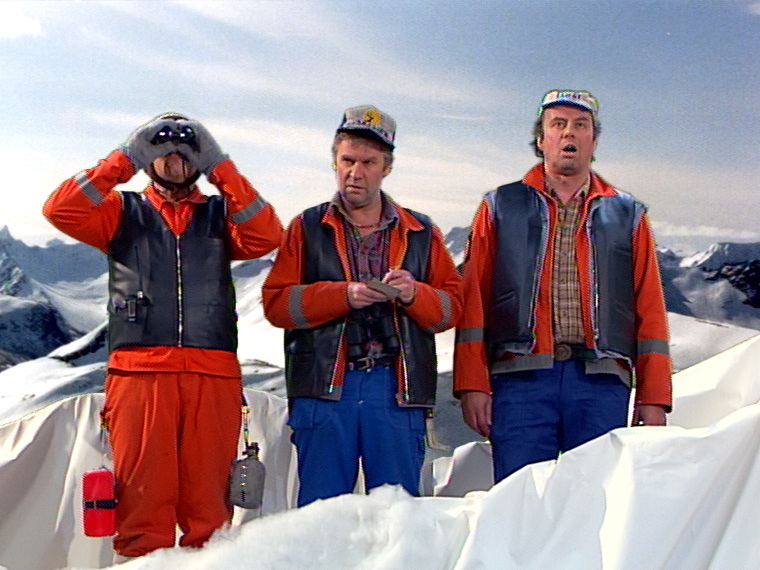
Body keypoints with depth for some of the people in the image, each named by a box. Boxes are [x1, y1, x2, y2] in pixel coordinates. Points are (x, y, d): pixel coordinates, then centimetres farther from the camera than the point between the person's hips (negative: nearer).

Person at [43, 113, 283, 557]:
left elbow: (266, 237, -1)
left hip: (213, 375, 1)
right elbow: (61, 211, 0)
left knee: (208, 501, -1)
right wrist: (125, 161, 0)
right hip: (138, 372, -1)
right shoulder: (123, 212, 18)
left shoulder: (221, 214, 20)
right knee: (143, 495, -5)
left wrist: (221, 169, 0)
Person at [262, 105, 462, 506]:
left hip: (398, 388, 1)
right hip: (325, 387, -1)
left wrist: (413, 295, -11)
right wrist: (343, 295, -13)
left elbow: (451, 307, 10)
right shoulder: (307, 229, 11)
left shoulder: (421, 233, 15)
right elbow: (276, 302, 0)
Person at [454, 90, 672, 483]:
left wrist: (653, 397, 4)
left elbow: (649, 310, 12)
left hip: (601, 382, 1)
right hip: (521, 379, -1)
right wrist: (472, 384, -3)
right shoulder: (501, 207, 13)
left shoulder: (627, 215, 16)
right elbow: (473, 299, 6)